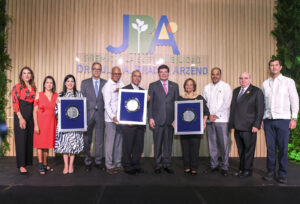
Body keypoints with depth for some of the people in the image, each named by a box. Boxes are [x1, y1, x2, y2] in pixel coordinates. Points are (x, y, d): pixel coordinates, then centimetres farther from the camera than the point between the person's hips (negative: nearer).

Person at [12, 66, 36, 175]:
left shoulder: (33, 88, 14)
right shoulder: (17, 86, -2)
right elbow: (15, 103, -9)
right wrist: (21, 118, -15)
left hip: (30, 115, 5)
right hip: (21, 114, -5)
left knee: (30, 139, 6)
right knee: (21, 139, -2)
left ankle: (28, 161, 16)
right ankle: (21, 165, 3)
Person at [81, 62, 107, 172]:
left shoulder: (105, 83, 8)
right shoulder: (85, 83, 7)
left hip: (100, 114, 0)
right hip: (88, 114, 0)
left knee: (100, 139, 5)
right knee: (87, 139, 4)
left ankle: (98, 161, 19)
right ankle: (88, 162, 16)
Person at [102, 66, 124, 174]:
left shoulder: (120, 83, 10)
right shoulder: (107, 86, -10)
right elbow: (107, 104, -16)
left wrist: (121, 90, -12)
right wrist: (113, 117, -27)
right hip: (111, 118, -7)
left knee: (119, 141, 12)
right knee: (110, 142, -2)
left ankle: (118, 164, 22)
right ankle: (109, 166, 7)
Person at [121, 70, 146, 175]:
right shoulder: (124, 89, -2)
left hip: (140, 124, 5)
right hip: (129, 124, -5)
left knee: (139, 145, 10)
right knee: (128, 146, 3)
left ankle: (136, 165, 25)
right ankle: (127, 166, 17)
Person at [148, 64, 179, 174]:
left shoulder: (174, 86, 11)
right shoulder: (153, 86, 6)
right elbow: (150, 103, 3)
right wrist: (150, 118, -6)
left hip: (170, 120, 2)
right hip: (158, 120, -1)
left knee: (168, 143, 8)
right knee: (157, 144, 5)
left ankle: (167, 164, 19)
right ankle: (158, 165, 17)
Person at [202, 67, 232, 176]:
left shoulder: (226, 86, 3)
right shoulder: (207, 87, 15)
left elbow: (226, 104, -4)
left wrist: (216, 115, -9)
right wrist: (208, 115, -3)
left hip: (221, 119, -3)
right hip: (209, 119, 4)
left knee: (224, 144, -3)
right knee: (212, 143, 7)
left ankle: (224, 167, 7)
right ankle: (214, 165, 18)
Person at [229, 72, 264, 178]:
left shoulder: (257, 91, -2)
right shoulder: (236, 91, 16)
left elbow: (260, 110, -6)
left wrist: (256, 125, -13)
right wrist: (231, 123, 10)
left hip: (249, 127, -5)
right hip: (237, 127, 5)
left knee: (249, 150, 4)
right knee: (241, 150, 13)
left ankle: (247, 171, 17)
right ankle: (241, 169, 24)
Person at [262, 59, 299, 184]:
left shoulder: (288, 81, 6)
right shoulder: (265, 83, 13)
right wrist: (261, 119, 9)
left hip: (283, 119, -2)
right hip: (268, 119, 2)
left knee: (283, 148, -1)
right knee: (270, 147, 5)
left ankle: (282, 174, 10)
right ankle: (271, 171, 15)